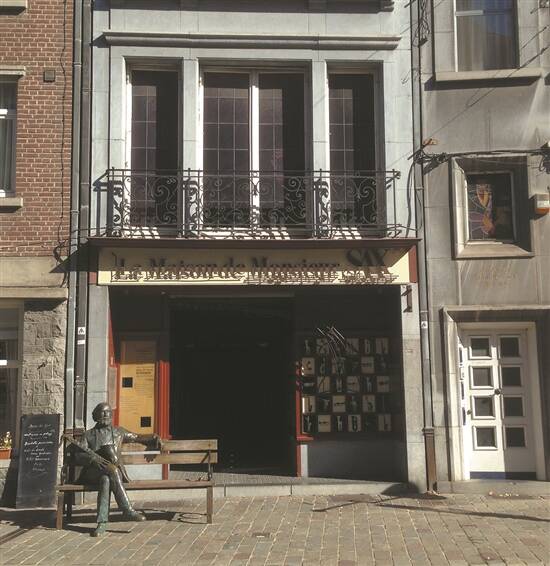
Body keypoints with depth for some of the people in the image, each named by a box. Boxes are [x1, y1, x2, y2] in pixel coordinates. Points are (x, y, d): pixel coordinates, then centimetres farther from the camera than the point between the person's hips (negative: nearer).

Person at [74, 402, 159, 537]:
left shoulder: (118, 432, 23)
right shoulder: (89, 434, 16)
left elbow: (136, 437, 33)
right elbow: (78, 456, 5)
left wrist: (152, 437, 16)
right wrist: (94, 458, -15)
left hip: (114, 473, 2)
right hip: (93, 472, -2)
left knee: (106, 480, -35)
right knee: (111, 470, -35)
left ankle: (102, 521, -39)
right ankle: (128, 510, -37)